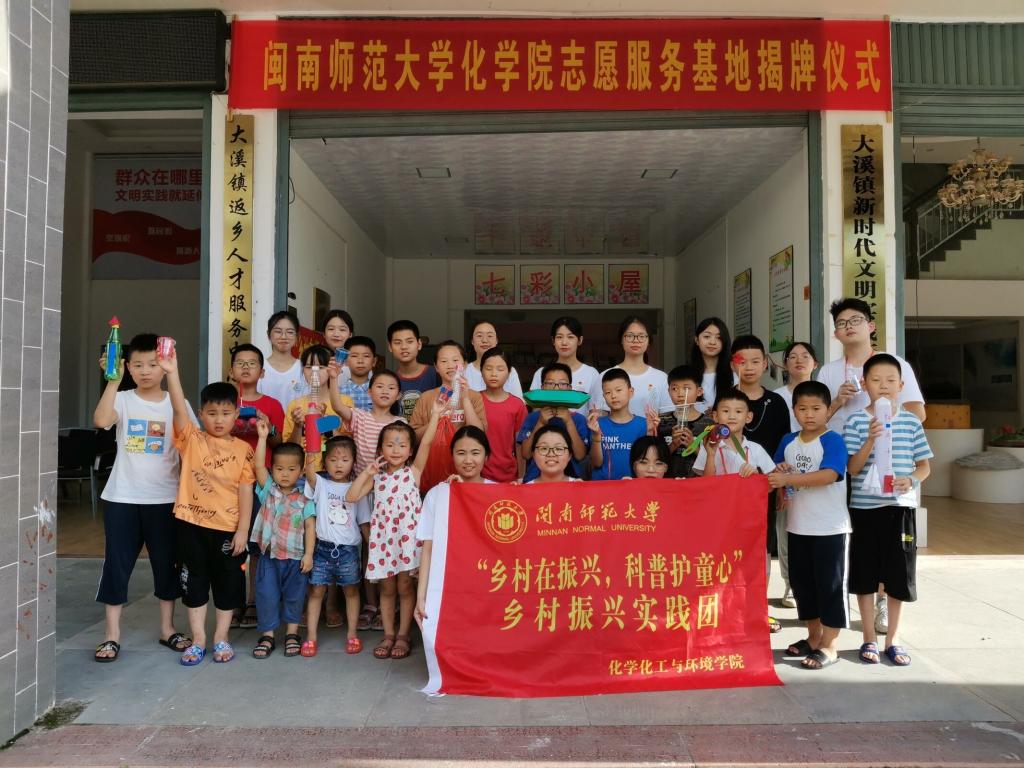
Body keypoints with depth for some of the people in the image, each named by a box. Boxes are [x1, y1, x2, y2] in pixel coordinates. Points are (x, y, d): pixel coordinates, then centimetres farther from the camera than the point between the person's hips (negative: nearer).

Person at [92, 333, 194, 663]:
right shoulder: (123, 400, -3)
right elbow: (101, 421, -25)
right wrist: (113, 380, -28)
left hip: (164, 498, 1)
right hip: (122, 497, -1)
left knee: (166, 563, 10)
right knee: (117, 563, 5)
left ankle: (167, 628, 25)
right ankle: (112, 634, 18)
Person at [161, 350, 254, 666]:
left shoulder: (243, 449, -2)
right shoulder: (191, 440, -2)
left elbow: (245, 491, -3)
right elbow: (179, 409, -19)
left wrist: (243, 530, -7)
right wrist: (172, 373, -33)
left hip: (228, 527, 0)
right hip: (192, 523, 0)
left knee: (228, 583, 9)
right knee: (194, 581, 10)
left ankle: (221, 639, 25)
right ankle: (198, 640, 23)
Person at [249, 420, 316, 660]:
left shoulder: (304, 500, -3)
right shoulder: (268, 490, 0)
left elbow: (310, 527, -5)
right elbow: (259, 465, -13)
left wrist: (308, 554, -12)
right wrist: (262, 437, -20)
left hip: (295, 557, -1)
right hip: (269, 555, 1)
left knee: (294, 596, 10)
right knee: (266, 595, 4)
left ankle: (292, 633, 26)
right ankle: (267, 635, 19)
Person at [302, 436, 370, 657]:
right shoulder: (320, 484, -1)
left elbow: (364, 523, 7)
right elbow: (308, 469, -23)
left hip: (349, 549, 1)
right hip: (323, 547, -1)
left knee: (351, 590, 10)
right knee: (316, 590, 2)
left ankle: (352, 635, 21)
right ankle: (311, 637, 12)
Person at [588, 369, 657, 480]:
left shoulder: (642, 424, 2)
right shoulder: (599, 424, 3)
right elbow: (596, 463, -1)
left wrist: (650, 434, -10)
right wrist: (596, 435, -13)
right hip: (602, 483, 0)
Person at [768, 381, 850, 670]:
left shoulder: (833, 441, -12)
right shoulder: (788, 441, 7)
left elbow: (829, 475, -27)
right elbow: (779, 476, 16)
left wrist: (788, 479, -31)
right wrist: (778, 473, -7)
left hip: (830, 528, -6)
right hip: (797, 527, 7)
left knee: (830, 584, 2)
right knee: (802, 582, 15)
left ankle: (829, 646, 12)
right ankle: (813, 637, 31)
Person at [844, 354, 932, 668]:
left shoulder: (911, 422, 2)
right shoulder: (856, 421, -4)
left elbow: (925, 465, 7)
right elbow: (852, 467, -9)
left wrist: (911, 480, -13)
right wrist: (870, 440, -23)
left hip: (901, 507, 2)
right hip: (864, 506, -1)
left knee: (898, 575, 8)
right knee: (865, 574, 7)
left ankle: (892, 638, 25)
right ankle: (869, 638, 23)